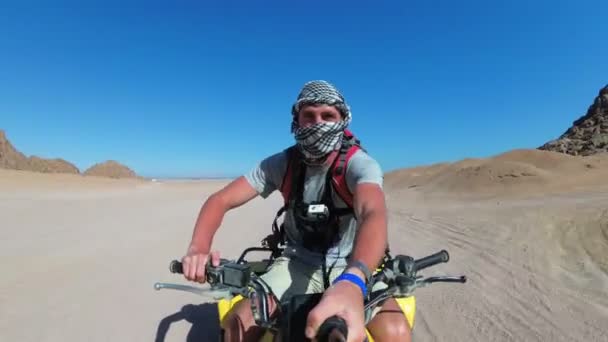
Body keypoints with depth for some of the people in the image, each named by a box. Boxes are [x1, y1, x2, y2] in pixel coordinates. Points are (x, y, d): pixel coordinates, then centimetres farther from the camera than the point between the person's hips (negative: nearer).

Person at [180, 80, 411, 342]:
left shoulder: (360, 163, -18)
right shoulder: (281, 163, -9)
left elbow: (374, 214, -38)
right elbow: (221, 200, -10)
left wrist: (351, 282, -58)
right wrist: (198, 247, -31)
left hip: (351, 265, -1)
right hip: (298, 262, 2)